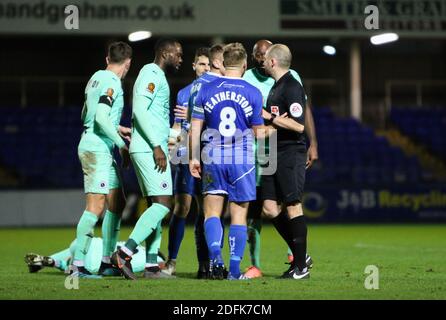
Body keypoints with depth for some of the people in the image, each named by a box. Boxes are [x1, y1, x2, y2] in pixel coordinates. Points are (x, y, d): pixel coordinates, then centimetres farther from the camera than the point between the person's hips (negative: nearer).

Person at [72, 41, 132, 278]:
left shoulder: (97, 77, 15)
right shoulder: (112, 82, -13)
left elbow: (86, 115, 24)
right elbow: (101, 117, -23)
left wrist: (117, 129, 30)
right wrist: (122, 144, -16)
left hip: (92, 146, 10)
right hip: (98, 149, -10)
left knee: (116, 203, 13)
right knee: (96, 206, -13)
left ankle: (107, 262, 15)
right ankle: (77, 265, -17)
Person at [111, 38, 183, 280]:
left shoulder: (155, 76, 22)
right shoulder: (152, 74, -8)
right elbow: (139, 110, -20)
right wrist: (157, 146, -22)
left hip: (147, 149, 10)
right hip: (149, 149, -10)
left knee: (155, 205, 8)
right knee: (163, 202, -14)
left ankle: (151, 266, 7)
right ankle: (124, 253, -19)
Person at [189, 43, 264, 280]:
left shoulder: (206, 90, 1)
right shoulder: (253, 93, -3)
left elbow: (195, 127, 3)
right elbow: (258, 131, 3)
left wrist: (193, 157, 10)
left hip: (213, 159, 1)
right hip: (242, 161, -1)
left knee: (212, 212, 8)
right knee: (239, 216, 5)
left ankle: (215, 255, -16)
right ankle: (235, 269, 2)